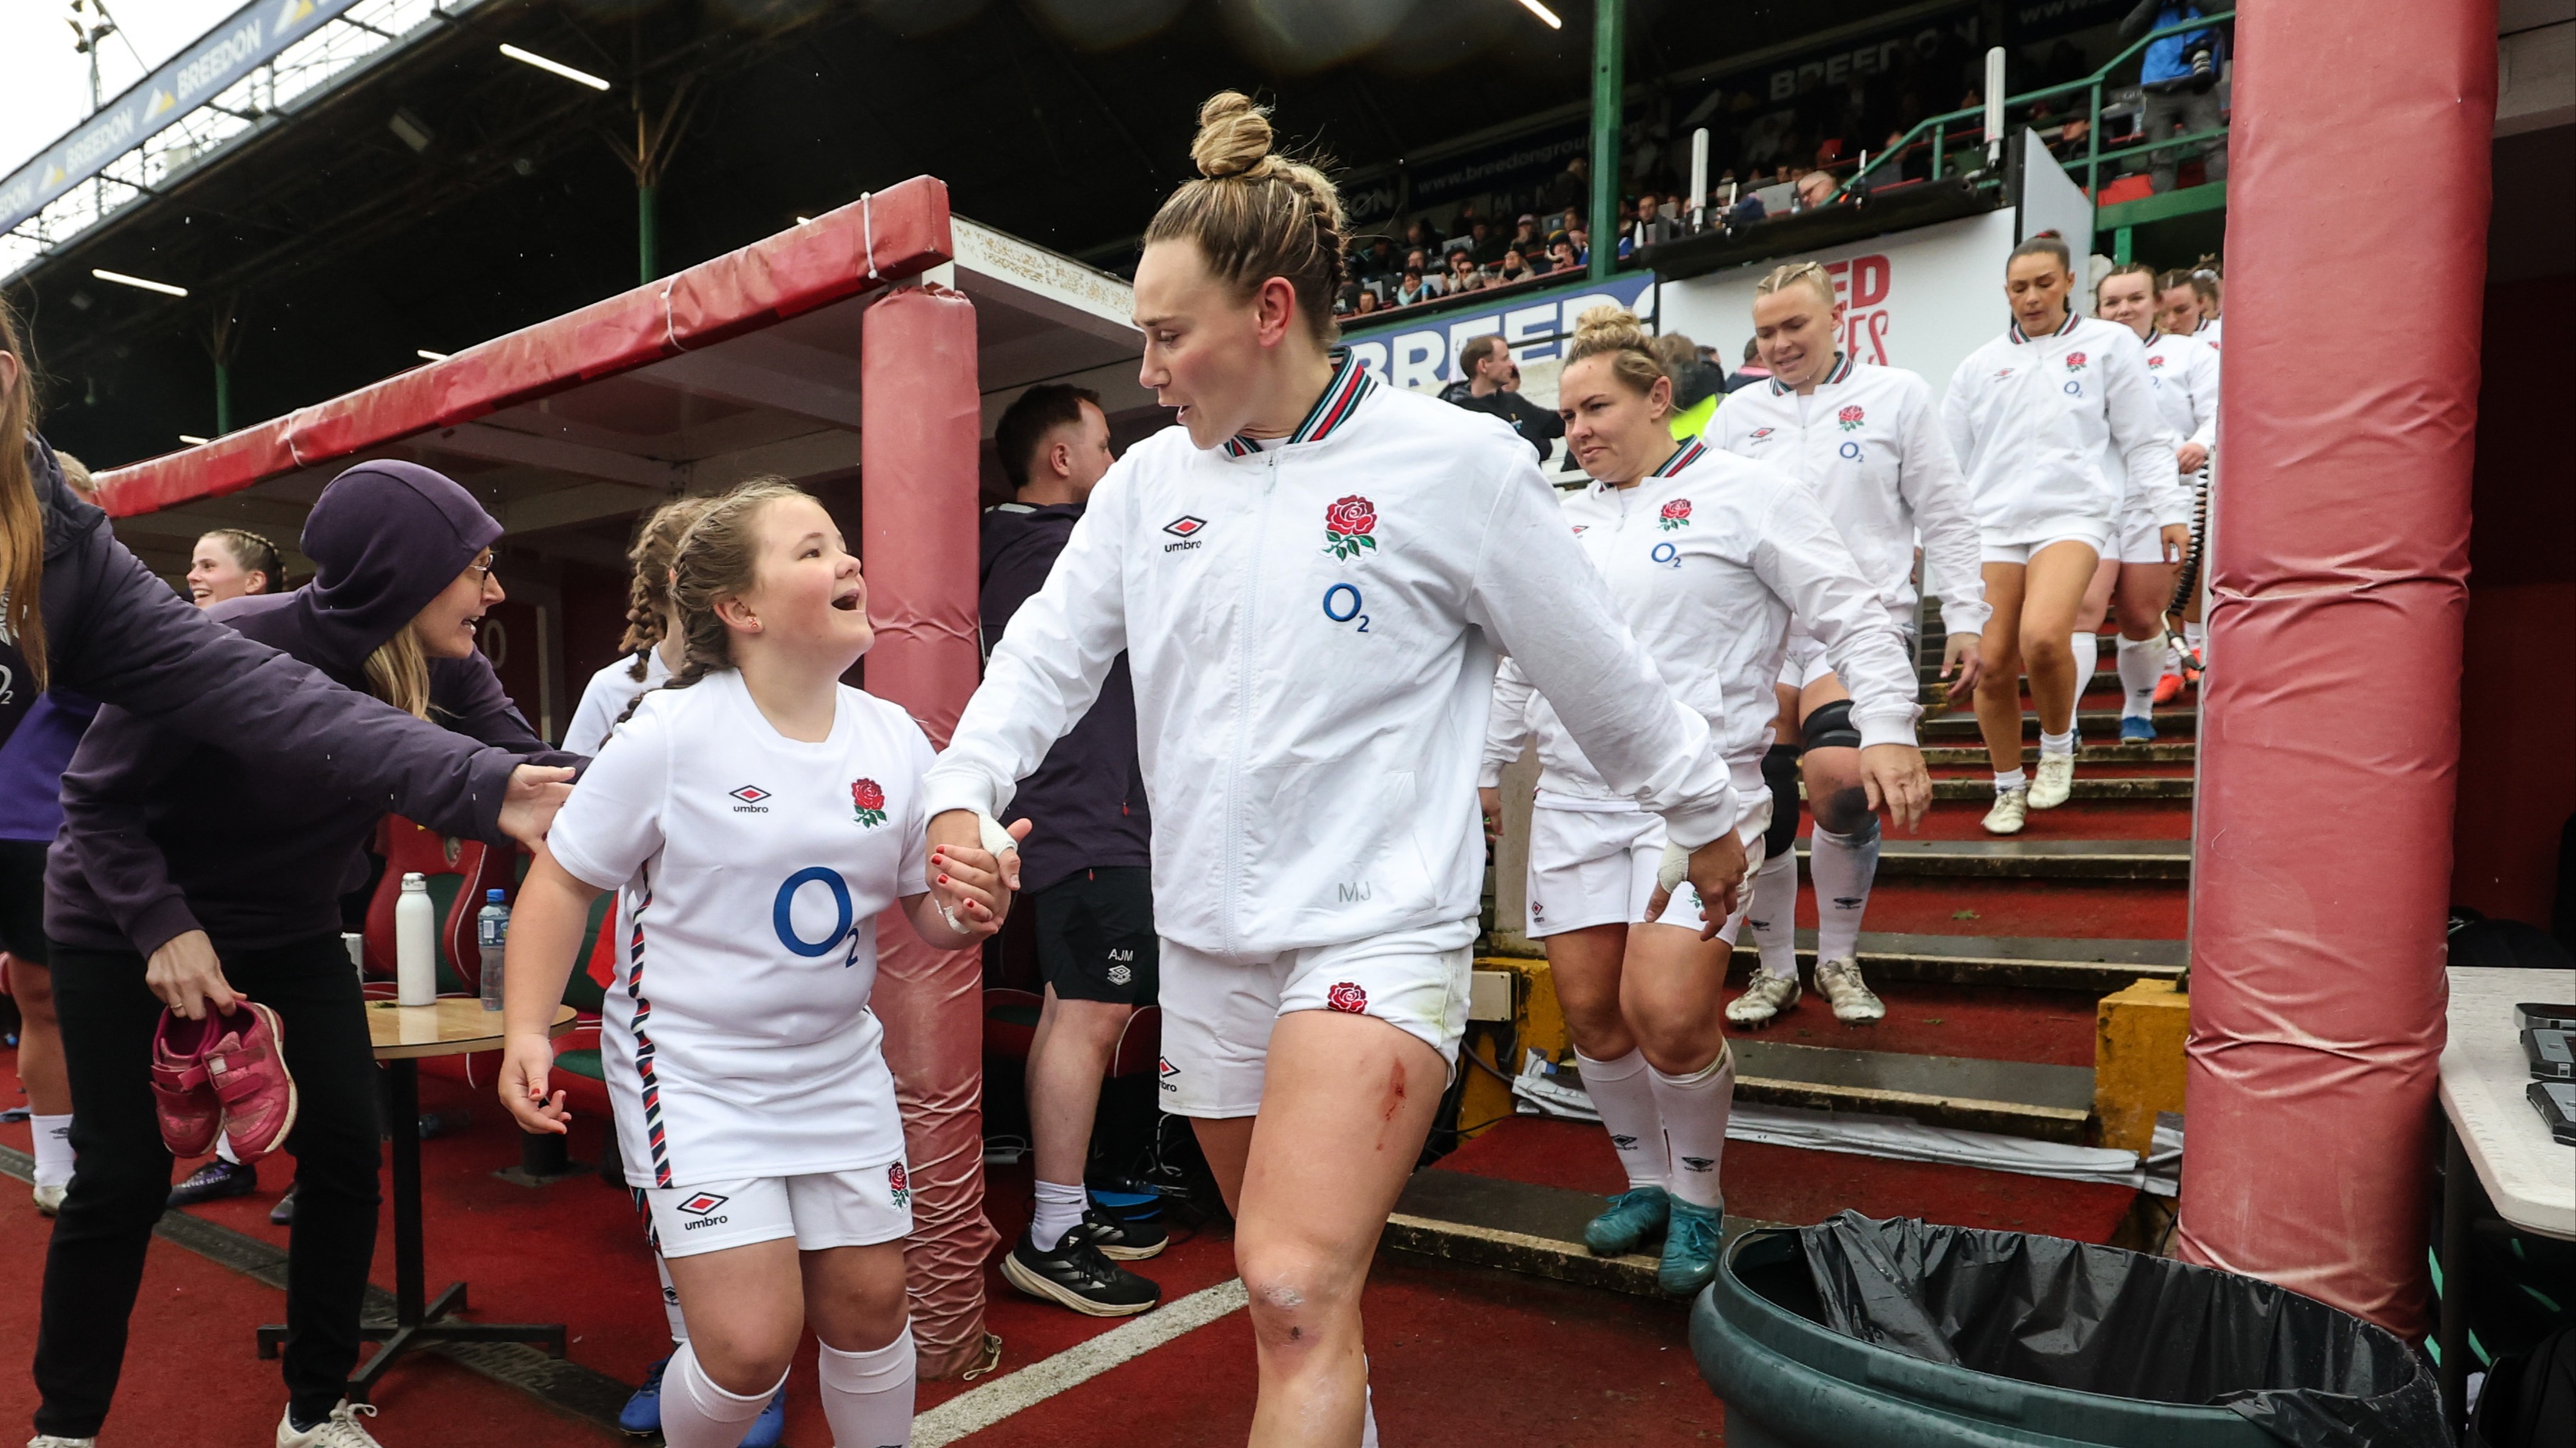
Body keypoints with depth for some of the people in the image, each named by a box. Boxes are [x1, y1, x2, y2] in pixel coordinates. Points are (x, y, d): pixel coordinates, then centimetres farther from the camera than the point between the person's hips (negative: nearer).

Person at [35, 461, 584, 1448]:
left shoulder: (444, 672, -15)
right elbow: (96, 798, -19)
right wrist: (162, 927, -31)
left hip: (292, 938, 5)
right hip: (128, 936, -4)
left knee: (346, 1157, 0)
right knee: (123, 1180, 1)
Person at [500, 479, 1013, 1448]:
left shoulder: (895, 738, -3)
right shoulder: (669, 735, -15)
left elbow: (924, 907, 6)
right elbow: (564, 882, -7)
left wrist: (970, 914, -16)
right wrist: (527, 1031, -17)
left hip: (837, 1065, 4)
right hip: (693, 1069, -4)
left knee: (869, 1302, 11)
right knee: (752, 1343, -8)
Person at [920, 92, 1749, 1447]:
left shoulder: (1455, 462, -9)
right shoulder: (1148, 479, 4)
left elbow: (1599, 668, -1)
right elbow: (1049, 650, 8)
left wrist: (1705, 816, 10)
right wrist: (962, 795, -8)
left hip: (1376, 926, -5)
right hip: (1205, 935, 6)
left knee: (1298, 1289, -19)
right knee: (1287, 1277, 20)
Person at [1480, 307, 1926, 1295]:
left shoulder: (1744, 493, 1)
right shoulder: (1564, 521, 17)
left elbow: (1850, 615, -2)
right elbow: (1521, 660, 24)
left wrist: (1887, 729, -14)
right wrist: (1488, 766, 26)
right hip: (1574, 797, 6)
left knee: (1667, 1014, -16)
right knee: (1590, 1011, 4)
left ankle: (1697, 1198, 11)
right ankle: (1645, 1182, 27)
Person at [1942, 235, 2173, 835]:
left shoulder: (2109, 343, 11)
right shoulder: (1980, 365, 17)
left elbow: (2143, 439, 9)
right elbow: (1947, 458, 21)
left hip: (2072, 514, -3)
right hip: (1992, 521, 3)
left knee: (2042, 638, -27)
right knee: (1993, 666, -3)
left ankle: (2058, 744, 2)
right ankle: (2009, 789, 17)